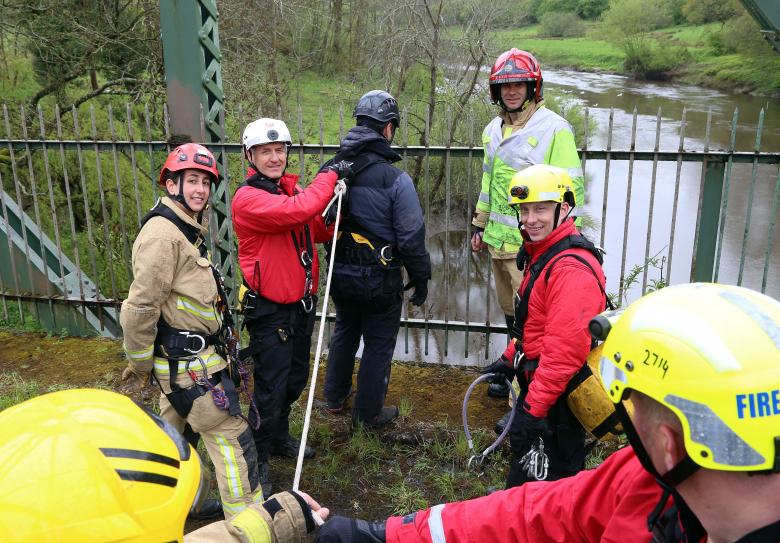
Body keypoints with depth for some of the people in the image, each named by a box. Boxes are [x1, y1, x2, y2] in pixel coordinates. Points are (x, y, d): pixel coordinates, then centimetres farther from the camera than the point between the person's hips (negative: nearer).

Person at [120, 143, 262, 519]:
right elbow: (141, 308, -21)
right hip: (191, 363, -10)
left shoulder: (186, 230, 13)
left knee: (174, 431, 23)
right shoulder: (162, 234, -20)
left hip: (180, 360, 10)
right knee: (231, 439, -3)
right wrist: (139, 367, -11)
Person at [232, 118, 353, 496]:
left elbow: (321, 231, 10)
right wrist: (329, 176, -21)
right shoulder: (248, 198, -19)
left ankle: (280, 437, 44)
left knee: (295, 380, 22)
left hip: (302, 304, 8)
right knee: (270, 389, 1)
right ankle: (256, 459, 22)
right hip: (269, 311, -8)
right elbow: (296, 211, -35)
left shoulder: (292, 188, 5)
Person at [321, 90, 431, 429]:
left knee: (344, 332, 26)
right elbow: (411, 237, -17)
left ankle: (335, 398, 41)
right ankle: (368, 413, 26)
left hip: (340, 274, 6)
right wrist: (420, 280, -3)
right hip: (380, 280, -6)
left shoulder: (331, 170, -2)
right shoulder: (395, 179, -21)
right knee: (378, 344, 11)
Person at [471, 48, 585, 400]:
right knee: (510, 313, 18)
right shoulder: (493, 130, 14)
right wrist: (479, 224, 23)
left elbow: (572, 189, -11)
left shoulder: (554, 128, -9)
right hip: (499, 239, 7)